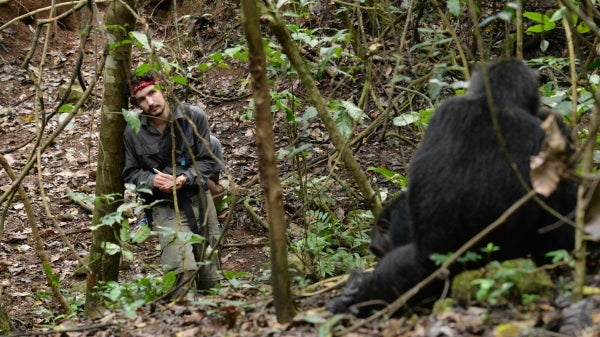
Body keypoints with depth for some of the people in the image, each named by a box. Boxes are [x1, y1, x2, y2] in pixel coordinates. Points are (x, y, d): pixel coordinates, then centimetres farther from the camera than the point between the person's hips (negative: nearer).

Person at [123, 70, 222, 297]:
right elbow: (130, 173, 4)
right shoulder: (133, 132, -6)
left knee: (211, 278, 6)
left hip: (198, 196, 2)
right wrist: (152, 180, -17)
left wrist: (185, 178, -18)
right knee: (183, 269, -27)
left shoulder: (193, 117, -5)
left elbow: (206, 161, 0)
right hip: (165, 203, -2)